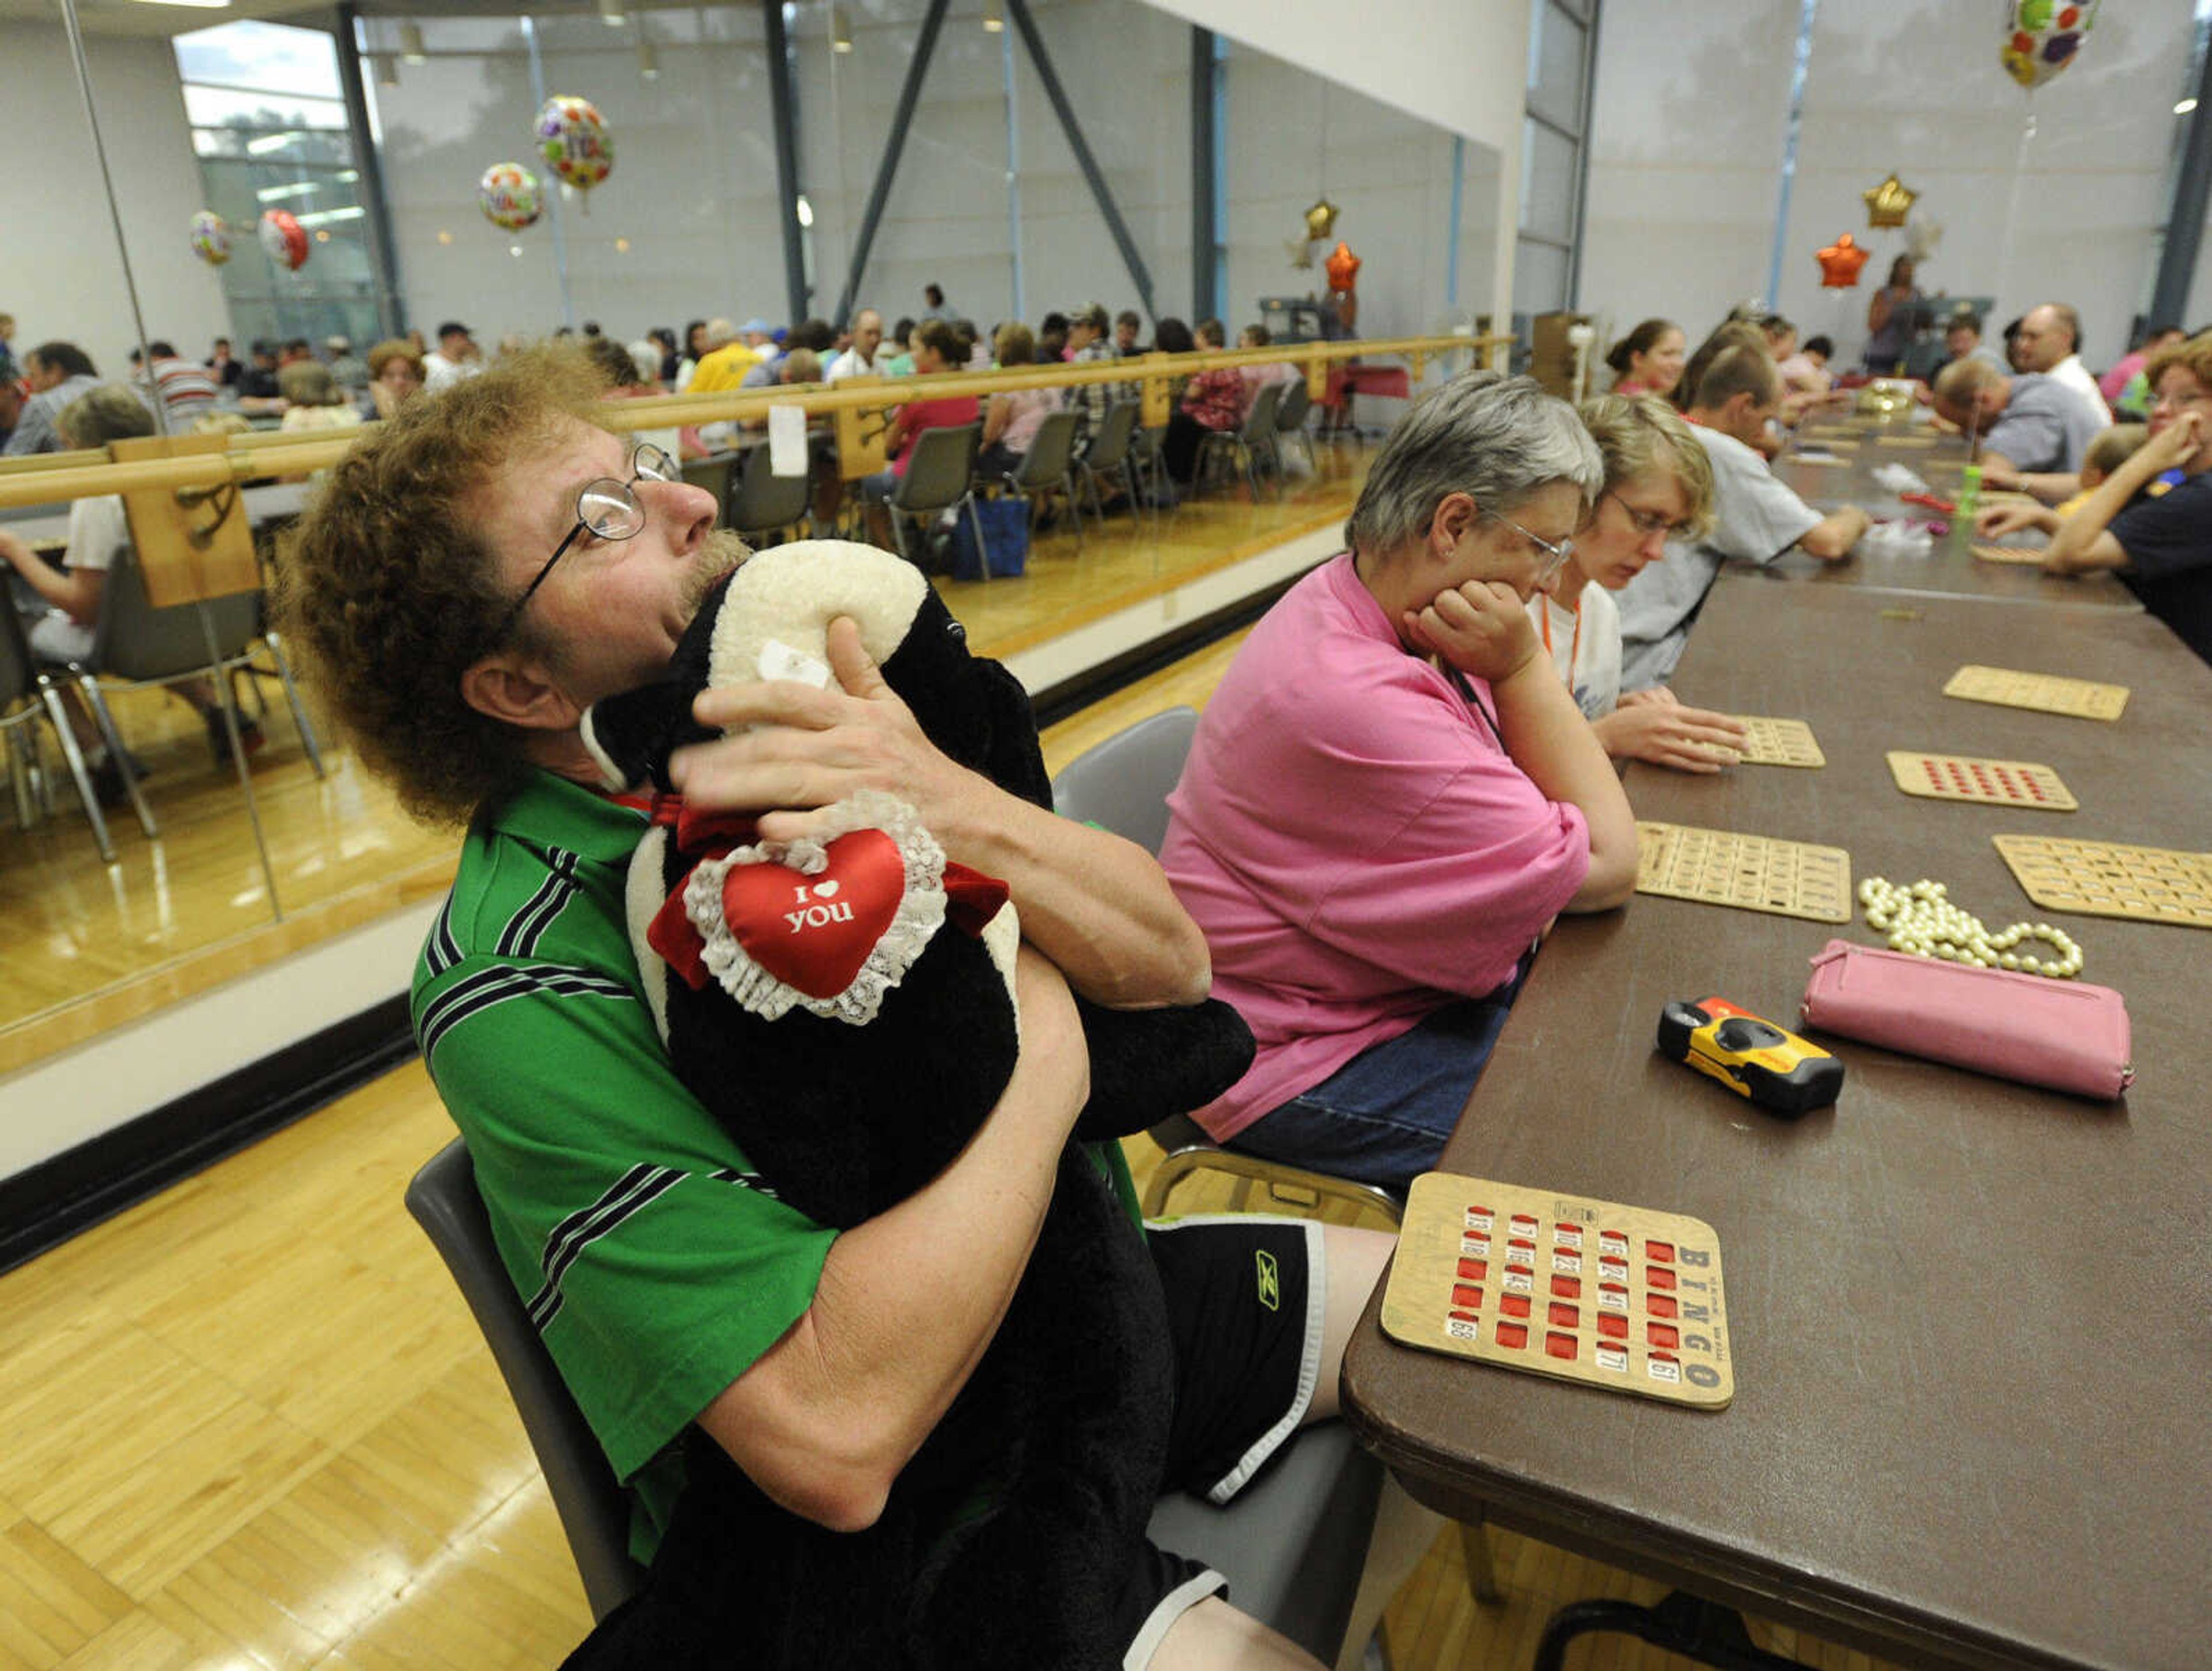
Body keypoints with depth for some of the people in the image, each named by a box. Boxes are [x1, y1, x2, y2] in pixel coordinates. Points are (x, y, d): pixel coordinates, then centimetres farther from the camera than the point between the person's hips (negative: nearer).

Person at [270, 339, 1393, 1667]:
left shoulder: (838, 748, -6)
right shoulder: (521, 991, -23)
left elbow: (1169, 963, -9)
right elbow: (833, 1431, -30)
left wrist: (968, 814, -29)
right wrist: (1047, 1050, -21)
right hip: (877, 1540, -6)